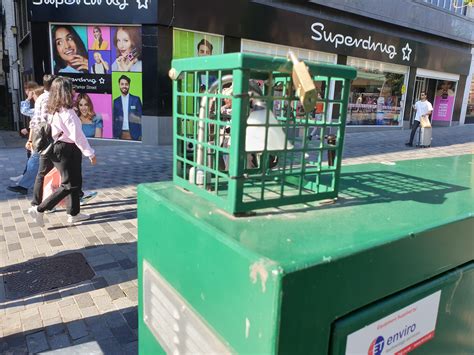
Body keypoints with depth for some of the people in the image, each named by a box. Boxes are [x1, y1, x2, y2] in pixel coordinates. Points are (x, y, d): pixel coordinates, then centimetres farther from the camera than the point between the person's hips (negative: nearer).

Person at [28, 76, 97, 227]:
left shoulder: (53, 110, 7)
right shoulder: (67, 112, -21)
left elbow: (55, 132, 10)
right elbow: (78, 136, -21)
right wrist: (90, 153, -16)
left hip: (59, 148, 9)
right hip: (67, 151, -9)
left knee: (76, 182, 16)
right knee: (69, 185, 1)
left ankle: (74, 214, 25)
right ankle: (39, 210, 7)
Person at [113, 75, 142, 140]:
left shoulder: (136, 99, 3)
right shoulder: (116, 101, 8)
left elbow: (140, 117, 1)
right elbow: (114, 120, 10)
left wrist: (140, 134, -6)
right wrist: (115, 135, 2)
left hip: (134, 134, -2)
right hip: (120, 134, 2)